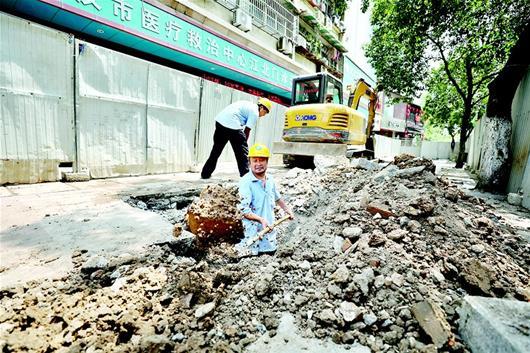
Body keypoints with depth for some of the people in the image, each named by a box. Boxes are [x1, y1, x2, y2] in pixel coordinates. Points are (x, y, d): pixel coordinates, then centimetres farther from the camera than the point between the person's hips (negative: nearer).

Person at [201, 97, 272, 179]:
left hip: (219, 120, 9)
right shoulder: (254, 113, 1)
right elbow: (247, 130, -3)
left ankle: (205, 174, 23)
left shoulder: (248, 105, 26)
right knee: (242, 150, 3)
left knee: (216, 150, 17)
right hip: (232, 124, -9)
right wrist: (244, 143, 8)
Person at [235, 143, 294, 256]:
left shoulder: (270, 179, 5)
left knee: (271, 251, 18)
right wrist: (261, 219, -30)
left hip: (270, 228, 7)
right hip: (254, 230, -6)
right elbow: (244, 210, -20)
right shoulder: (246, 182, -16)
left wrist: (286, 209, 28)